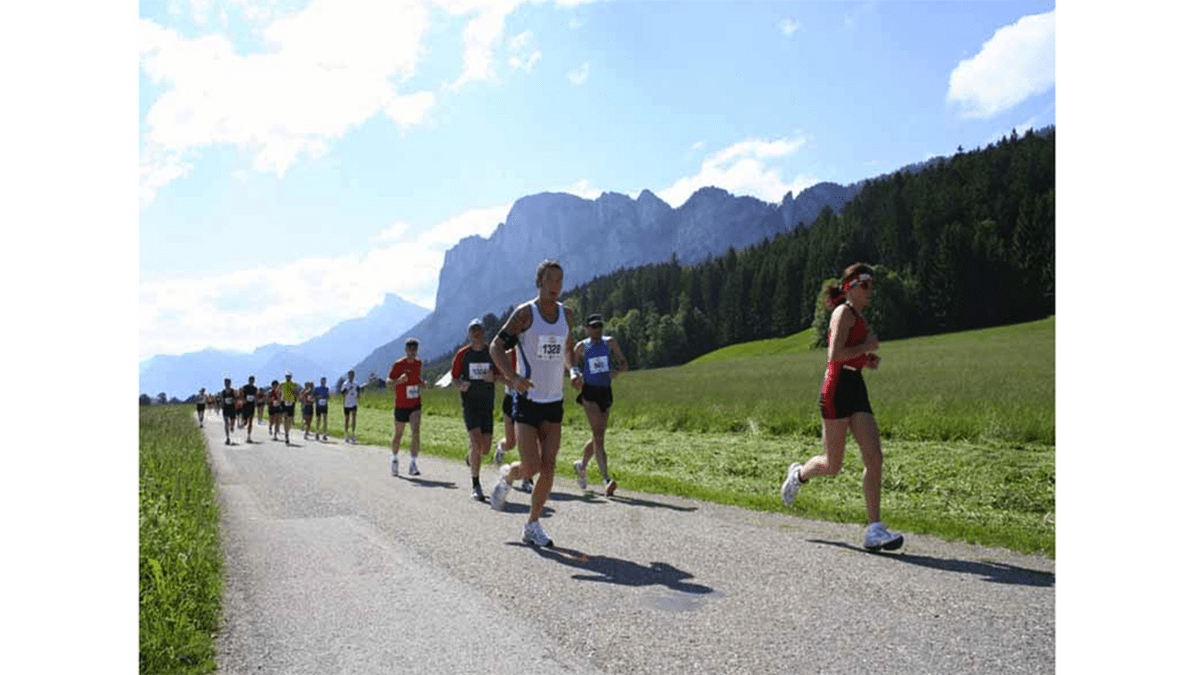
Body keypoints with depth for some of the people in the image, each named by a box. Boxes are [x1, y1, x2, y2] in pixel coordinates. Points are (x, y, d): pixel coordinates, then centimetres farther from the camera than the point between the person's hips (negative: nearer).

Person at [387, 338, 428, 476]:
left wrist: (423, 383, -1)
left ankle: (412, 465, -9)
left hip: (415, 405, 2)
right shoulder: (398, 364, -8)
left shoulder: (418, 363, 6)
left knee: (416, 432, -14)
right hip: (401, 405, -2)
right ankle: (395, 460, 34)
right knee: (398, 434, 9)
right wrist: (399, 380, -29)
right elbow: (388, 382, -8)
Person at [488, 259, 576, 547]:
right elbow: (496, 346, -10)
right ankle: (507, 475, 27)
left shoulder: (567, 314, 7)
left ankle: (532, 526, 14)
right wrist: (513, 377, -24)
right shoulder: (525, 313, -9)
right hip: (527, 401, -4)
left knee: (548, 468, 0)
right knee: (531, 468, -9)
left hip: (554, 402, 5)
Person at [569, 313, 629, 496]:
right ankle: (606, 479, -22)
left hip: (605, 392, 4)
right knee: (599, 435, -16)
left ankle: (581, 465, 40)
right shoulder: (581, 347, 3)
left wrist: (617, 370, -15)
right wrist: (575, 376, -12)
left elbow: (624, 365, 7)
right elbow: (574, 367, 11)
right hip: (589, 392, -4)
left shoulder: (610, 343, 8)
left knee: (598, 436, 13)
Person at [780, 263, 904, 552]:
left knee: (875, 457, -5)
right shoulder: (844, 312, -7)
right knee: (832, 465, 0)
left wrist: (868, 360, 12)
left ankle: (874, 529, -4)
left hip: (857, 389, 9)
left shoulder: (858, 317, 20)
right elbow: (835, 355, -20)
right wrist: (868, 346, -10)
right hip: (837, 390, -8)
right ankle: (799, 473, 33)